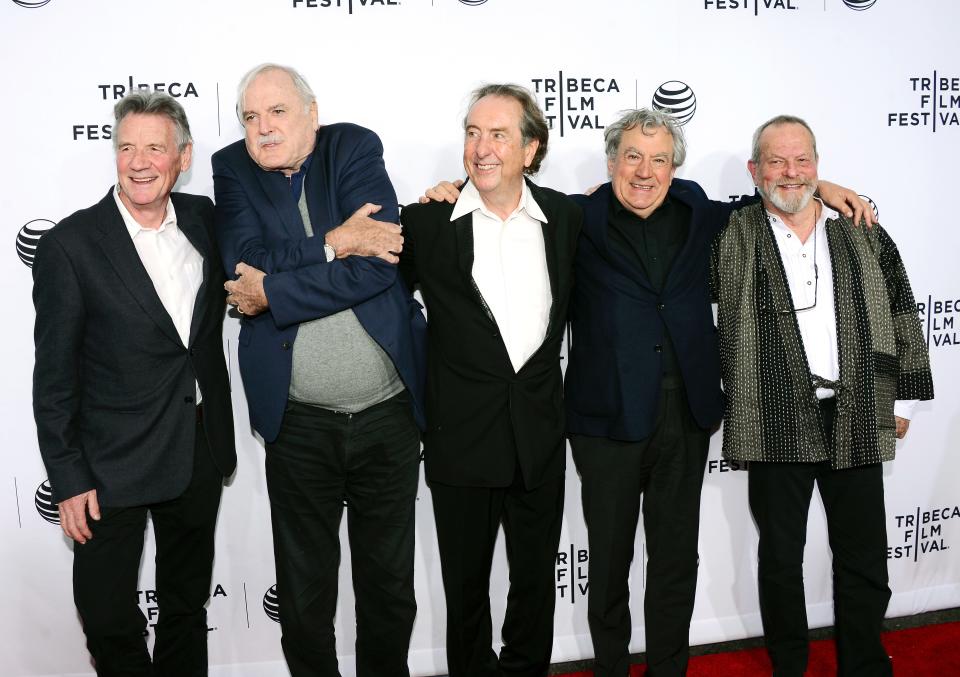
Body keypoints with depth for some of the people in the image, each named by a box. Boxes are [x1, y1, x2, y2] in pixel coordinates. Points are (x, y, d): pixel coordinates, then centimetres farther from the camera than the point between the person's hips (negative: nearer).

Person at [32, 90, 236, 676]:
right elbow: (55, 374, -10)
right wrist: (69, 479, -11)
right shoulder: (71, 244, -12)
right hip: (113, 463, -4)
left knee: (188, 606, 19)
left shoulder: (203, 217, 1)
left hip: (199, 450, 4)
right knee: (109, 619, 4)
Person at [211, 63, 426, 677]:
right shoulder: (232, 170, 2)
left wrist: (270, 294, -14)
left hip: (390, 412, 0)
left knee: (390, 580, 15)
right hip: (299, 424, 0)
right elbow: (247, 264, -13)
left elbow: (377, 265, -15)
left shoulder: (356, 149, -2)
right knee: (305, 590, 14)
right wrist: (333, 242, -18)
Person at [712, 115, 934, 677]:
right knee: (780, 558, 10)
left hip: (859, 419, 2)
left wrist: (903, 399, 9)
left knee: (864, 557, 10)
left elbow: (901, 316, 9)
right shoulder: (733, 239, 1)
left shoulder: (863, 235, 7)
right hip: (777, 423, -1)